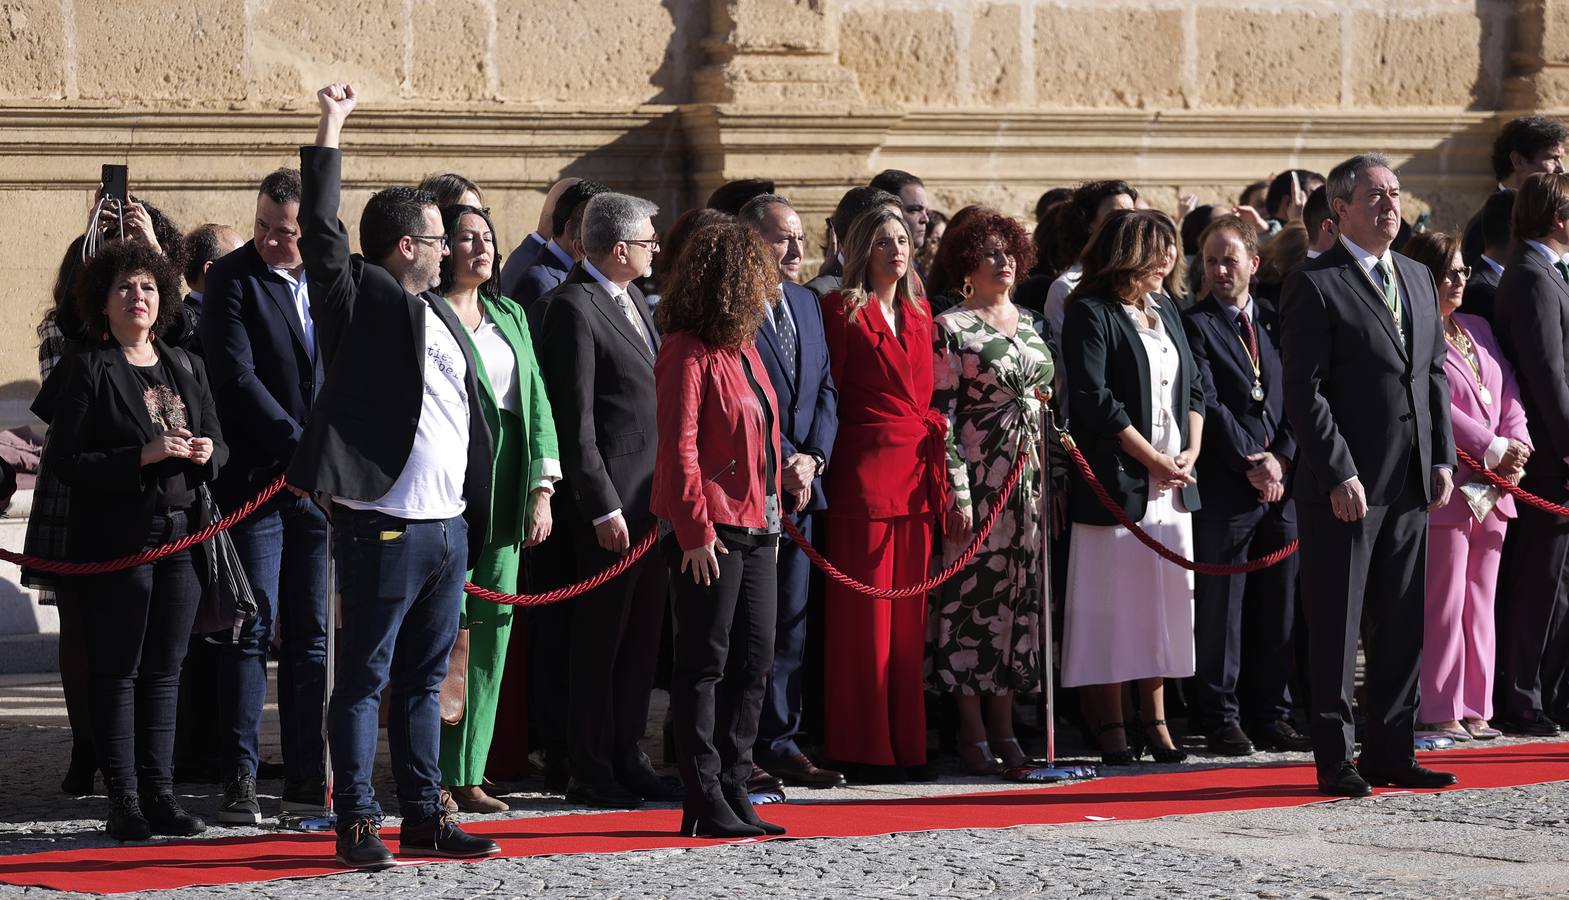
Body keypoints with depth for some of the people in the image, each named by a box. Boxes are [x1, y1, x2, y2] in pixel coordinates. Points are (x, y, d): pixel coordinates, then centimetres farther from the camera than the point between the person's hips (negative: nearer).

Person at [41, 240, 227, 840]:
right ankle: (123, 803, -2)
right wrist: (143, 456, -19)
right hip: (119, 539, -5)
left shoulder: (185, 367, 15)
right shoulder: (88, 369, -3)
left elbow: (217, 444, 21)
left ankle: (159, 793, 10)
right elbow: (64, 460, -9)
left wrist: (206, 452, -4)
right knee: (119, 671, -3)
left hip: (181, 536, 5)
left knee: (164, 671, 7)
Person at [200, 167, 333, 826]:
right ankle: (239, 781, 0)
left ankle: (307, 781, 10)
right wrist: (301, 447, -17)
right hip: (256, 478, -4)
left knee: (311, 635, 6)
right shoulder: (232, 279, -5)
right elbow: (237, 376, -13)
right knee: (253, 630, -4)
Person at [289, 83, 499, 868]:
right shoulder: (361, 301, -5)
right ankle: (357, 824, 1)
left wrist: (476, 513, 18)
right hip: (383, 527, -8)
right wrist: (330, 131, -18)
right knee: (363, 679, -2)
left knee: (424, 681, 13)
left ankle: (424, 817, 19)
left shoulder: (441, 315, 17)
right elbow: (321, 230, -18)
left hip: (448, 525, 8)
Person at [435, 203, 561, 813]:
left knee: (491, 632, 6)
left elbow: (536, 399, 16)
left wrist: (541, 488, 7)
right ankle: (433, 779, -3)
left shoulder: (509, 316, 17)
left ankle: (469, 774, 11)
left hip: (505, 493, 7)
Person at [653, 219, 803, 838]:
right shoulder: (689, 353, -11)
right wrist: (695, 529, -20)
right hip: (711, 531, -9)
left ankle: (734, 791, 15)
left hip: (757, 526, 9)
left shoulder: (742, 347, 16)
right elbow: (678, 448, -16)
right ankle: (704, 803, -1)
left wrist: (780, 505, 17)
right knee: (705, 664, -4)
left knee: (753, 659, 9)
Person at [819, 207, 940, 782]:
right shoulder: (843, 309, -2)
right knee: (864, 614, -4)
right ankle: (861, 749, 0)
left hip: (917, 474, 6)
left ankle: (906, 743, 12)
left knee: (910, 617, 7)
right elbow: (828, 392, -3)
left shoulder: (919, 314, 16)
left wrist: (937, 471, 12)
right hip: (864, 470, -6)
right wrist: (819, 456, -10)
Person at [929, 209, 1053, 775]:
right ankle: (973, 731, 1)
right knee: (973, 592, -4)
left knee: (1019, 594, 6)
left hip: (1029, 478, 6)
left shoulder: (1028, 324, 14)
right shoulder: (951, 328, -5)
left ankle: (1004, 726, 12)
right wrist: (956, 490, -15)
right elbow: (941, 413, -9)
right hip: (978, 477, -6)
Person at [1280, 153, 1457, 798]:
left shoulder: (1418, 279, 16)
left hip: (1410, 484, 7)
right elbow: (1304, 392, -12)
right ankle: (1334, 760, 4)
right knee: (1336, 628, -1)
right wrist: (1339, 475, -17)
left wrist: (1443, 457, 8)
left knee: (1403, 624, 10)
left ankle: (1389, 752, 17)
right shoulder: (1315, 285, -7)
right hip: (1343, 488, -7)